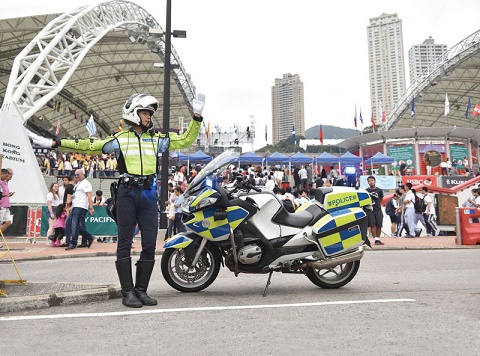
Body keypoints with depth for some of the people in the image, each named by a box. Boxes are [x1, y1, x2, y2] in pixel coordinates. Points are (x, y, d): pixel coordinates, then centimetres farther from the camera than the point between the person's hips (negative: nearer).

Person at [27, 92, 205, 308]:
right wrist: (55, 143, -1)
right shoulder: (119, 139, 7)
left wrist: (197, 117, 4)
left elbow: (186, 140, 13)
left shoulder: (158, 138, 13)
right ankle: (127, 292, 5)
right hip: (127, 193, -3)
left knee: (150, 245, 1)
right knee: (125, 243, -1)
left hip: (149, 194, 3)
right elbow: (89, 146, 4)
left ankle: (141, 290, 12)